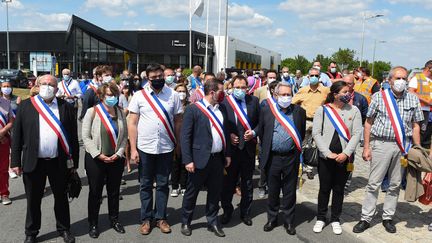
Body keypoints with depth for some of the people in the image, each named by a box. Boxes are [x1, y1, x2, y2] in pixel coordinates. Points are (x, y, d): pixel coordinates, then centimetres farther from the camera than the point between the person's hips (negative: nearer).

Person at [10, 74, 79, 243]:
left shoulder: (66, 107, 1)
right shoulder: (26, 106, 1)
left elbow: (73, 136, 2)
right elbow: (17, 135, 0)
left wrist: (74, 162, 2)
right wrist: (15, 161, -3)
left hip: (59, 162, 0)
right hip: (33, 162, 0)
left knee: (61, 197, 14)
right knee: (33, 200, 13)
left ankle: (64, 229, 32)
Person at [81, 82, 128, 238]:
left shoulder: (120, 112, 3)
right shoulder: (92, 112, -7)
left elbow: (125, 136, 4)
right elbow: (86, 136, -10)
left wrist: (119, 153, -8)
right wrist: (99, 155, -15)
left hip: (116, 159, 3)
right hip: (95, 159, -3)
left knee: (114, 191, 14)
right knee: (95, 192, 9)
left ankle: (114, 219, 32)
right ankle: (93, 224, 24)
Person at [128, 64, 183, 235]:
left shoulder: (173, 95, 1)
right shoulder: (139, 96, -1)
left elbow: (178, 122, 4)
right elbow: (132, 124, -2)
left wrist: (179, 145, 1)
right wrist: (133, 149, -6)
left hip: (166, 148, 1)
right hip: (144, 148, 0)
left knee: (163, 184, 11)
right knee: (146, 185, 11)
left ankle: (160, 217, 25)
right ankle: (146, 218, 25)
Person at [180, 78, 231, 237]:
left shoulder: (222, 108, 8)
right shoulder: (193, 109, -10)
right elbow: (185, 136, -11)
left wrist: (227, 154, 13)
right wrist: (188, 160, -14)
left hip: (218, 158, 5)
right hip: (200, 159, -5)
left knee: (215, 193, 15)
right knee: (192, 193, 10)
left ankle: (212, 222, 31)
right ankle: (185, 222, 27)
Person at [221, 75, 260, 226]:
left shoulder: (254, 101, 3)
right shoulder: (225, 102, -4)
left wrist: (253, 133, -10)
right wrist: (229, 135, -13)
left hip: (248, 148, 2)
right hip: (231, 148, -2)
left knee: (247, 183, 13)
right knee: (228, 182, 9)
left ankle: (245, 213, 29)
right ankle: (227, 211, 28)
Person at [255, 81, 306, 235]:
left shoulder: (299, 111, 1)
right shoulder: (266, 110, -1)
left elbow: (302, 133, 10)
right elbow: (261, 132, 7)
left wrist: (296, 149, 9)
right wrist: (266, 149, 8)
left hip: (291, 158, 0)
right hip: (272, 157, 0)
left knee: (290, 192, 11)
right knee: (272, 191, 14)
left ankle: (289, 221, 26)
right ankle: (272, 219, 30)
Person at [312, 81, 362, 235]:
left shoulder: (354, 110, 2)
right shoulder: (322, 110, -1)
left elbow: (357, 134, -3)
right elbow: (316, 133, -5)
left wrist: (346, 153, -14)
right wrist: (328, 153, -14)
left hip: (344, 157, 1)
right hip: (325, 157, -1)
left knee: (339, 189, 11)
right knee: (324, 188, 9)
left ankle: (335, 219, 26)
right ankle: (321, 218, 24)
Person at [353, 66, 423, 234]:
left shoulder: (413, 99, 7)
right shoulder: (379, 97, -1)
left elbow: (415, 126, 10)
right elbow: (369, 122, 0)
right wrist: (366, 147, -4)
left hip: (403, 146, 3)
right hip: (381, 144, -2)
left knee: (395, 184, 11)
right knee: (374, 183, 1)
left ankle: (388, 218, 24)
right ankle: (366, 219, 10)